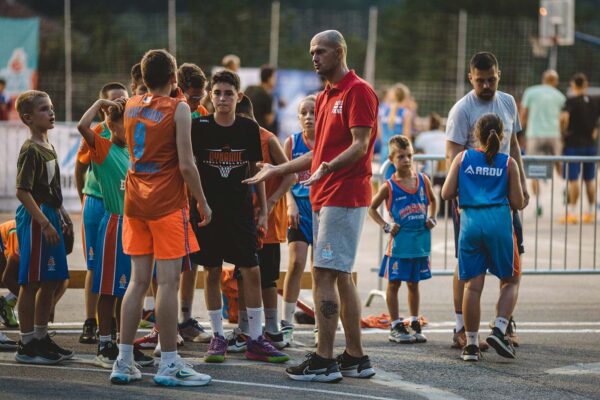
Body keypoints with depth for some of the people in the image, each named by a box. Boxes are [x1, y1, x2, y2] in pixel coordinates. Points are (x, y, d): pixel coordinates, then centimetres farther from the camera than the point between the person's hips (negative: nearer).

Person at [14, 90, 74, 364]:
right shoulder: (30, 150, -14)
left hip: (50, 217, 9)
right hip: (34, 219, -9)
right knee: (32, 282, -4)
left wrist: (62, 215, 20)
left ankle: (41, 338, 22)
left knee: (52, 281, 13)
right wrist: (44, 223, -22)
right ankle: (27, 346, 1)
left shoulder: (48, 147, 14)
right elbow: (22, 191, -19)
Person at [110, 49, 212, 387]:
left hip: (135, 202, 6)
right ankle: (169, 364, -4)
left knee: (139, 280, 10)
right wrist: (203, 203, -3)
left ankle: (124, 361, 8)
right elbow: (186, 164, -14)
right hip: (167, 203, -6)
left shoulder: (131, 106, 9)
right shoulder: (178, 109, -9)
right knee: (168, 282, -4)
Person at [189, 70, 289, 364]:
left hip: (240, 210, 1)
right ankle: (218, 337, 14)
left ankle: (255, 340, 4)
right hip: (207, 208, -1)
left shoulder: (249, 128, 2)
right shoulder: (199, 127, -4)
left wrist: (263, 210, 8)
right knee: (212, 273, 4)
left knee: (252, 272, -2)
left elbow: (255, 170, 9)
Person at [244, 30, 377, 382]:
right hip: (324, 198, 10)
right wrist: (275, 170, 25)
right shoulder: (325, 98, 20)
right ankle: (356, 358, 14)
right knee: (341, 277, 10)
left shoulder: (359, 91, -10)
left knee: (325, 276, -11)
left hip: (344, 197, -10)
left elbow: (360, 145, -17)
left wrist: (327, 168, -30)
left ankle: (324, 360, -10)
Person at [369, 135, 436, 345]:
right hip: (400, 241, -3)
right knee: (394, 283, 2)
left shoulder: (423, 180, 2)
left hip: (421, 240, 3)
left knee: (413, 283, 13)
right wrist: (386, 226, -5)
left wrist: (431, 219, 5)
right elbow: (372, 208, 5)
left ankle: (415, 324, 22)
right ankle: (396, 327, 10)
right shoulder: (389, 187, -6)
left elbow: (432, 200, 20)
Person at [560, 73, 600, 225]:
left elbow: (564, 118, -26)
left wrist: (564, 131, -9)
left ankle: (572, 212, -3)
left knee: (573, 179, -3)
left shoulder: (571, 101, -11)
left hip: (574, 143, -5)